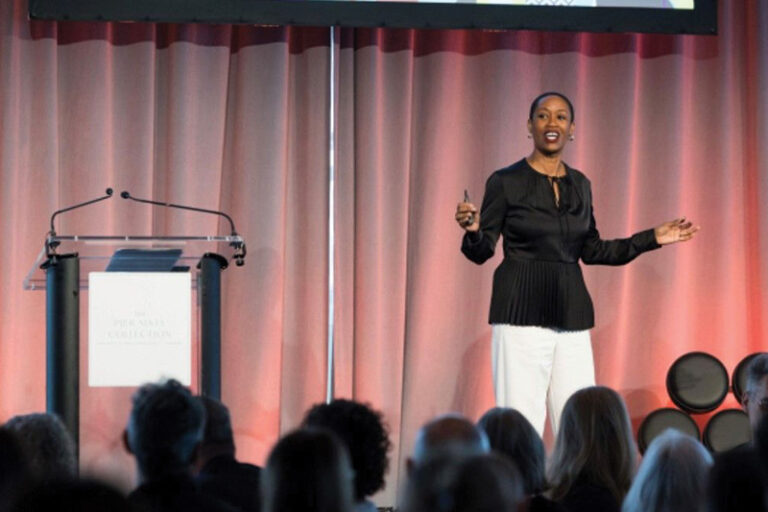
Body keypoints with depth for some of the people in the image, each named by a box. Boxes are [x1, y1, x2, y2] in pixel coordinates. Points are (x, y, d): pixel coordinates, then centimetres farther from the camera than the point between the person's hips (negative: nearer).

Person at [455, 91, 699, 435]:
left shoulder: (579, 185, 13)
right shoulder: (506, 181, -2)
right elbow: (481, 252, -2)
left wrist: (652, 238, 16)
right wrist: (473, 229, -24)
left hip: (571, 314, 5)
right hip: (522, 313, -5)